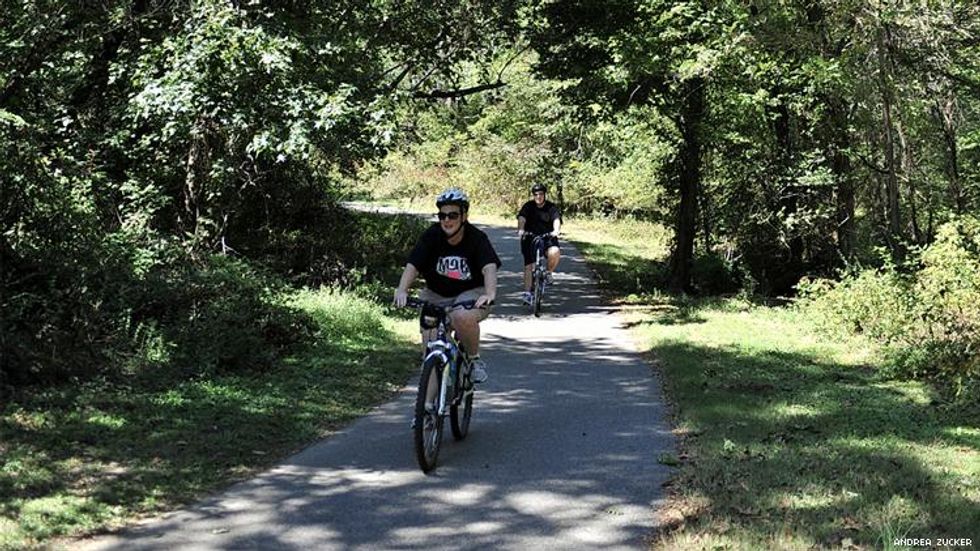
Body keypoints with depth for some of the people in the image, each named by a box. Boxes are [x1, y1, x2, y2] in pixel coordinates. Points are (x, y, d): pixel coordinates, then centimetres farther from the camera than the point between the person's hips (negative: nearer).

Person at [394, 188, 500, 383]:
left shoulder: (477, 238, -15)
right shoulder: (432, 236, -10)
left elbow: (489, 267, -30)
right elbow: (412, 265, -19)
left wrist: (490, 294, -50)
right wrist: (402, 290, -38)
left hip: (470, 294, -3)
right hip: (436, 296, 3)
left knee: (463, 317, -36)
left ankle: (475, 360, -9)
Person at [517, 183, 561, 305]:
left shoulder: (551, 207, -3)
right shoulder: (528, 206, -3)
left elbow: (556, 219, -20)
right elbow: (521, 218, -19)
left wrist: (556, 231, -42)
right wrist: (521, 229, -40)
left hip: (547, 237, 0)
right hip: (530, 237, 0)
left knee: (555, 252, -31)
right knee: (528, 265, -10)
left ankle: (549, 272, -2)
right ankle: (527, 293, -6)